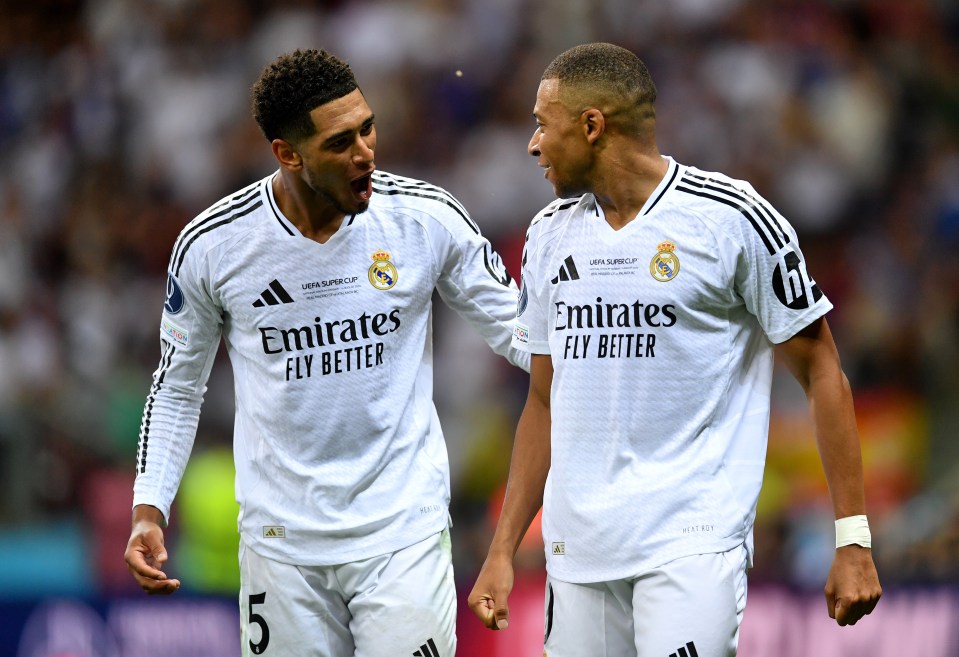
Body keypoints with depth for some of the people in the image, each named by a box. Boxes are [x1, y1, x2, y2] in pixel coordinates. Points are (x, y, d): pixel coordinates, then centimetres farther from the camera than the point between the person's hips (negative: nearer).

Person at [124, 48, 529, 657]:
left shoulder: (427, 218, -7)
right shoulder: (211, 246, -6)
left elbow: (515, 329, 4)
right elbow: (178, 384, 8)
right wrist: (149, 509, 0)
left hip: (403, 532, 0)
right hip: (281, 537, 1)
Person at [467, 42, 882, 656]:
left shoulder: (731, 217, -5)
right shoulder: (551, 235, 13)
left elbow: (820, 371, -3)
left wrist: (854, 538, -8)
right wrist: (502, 551, 14)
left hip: (694, 543, -6)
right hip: (577, 550, 6)